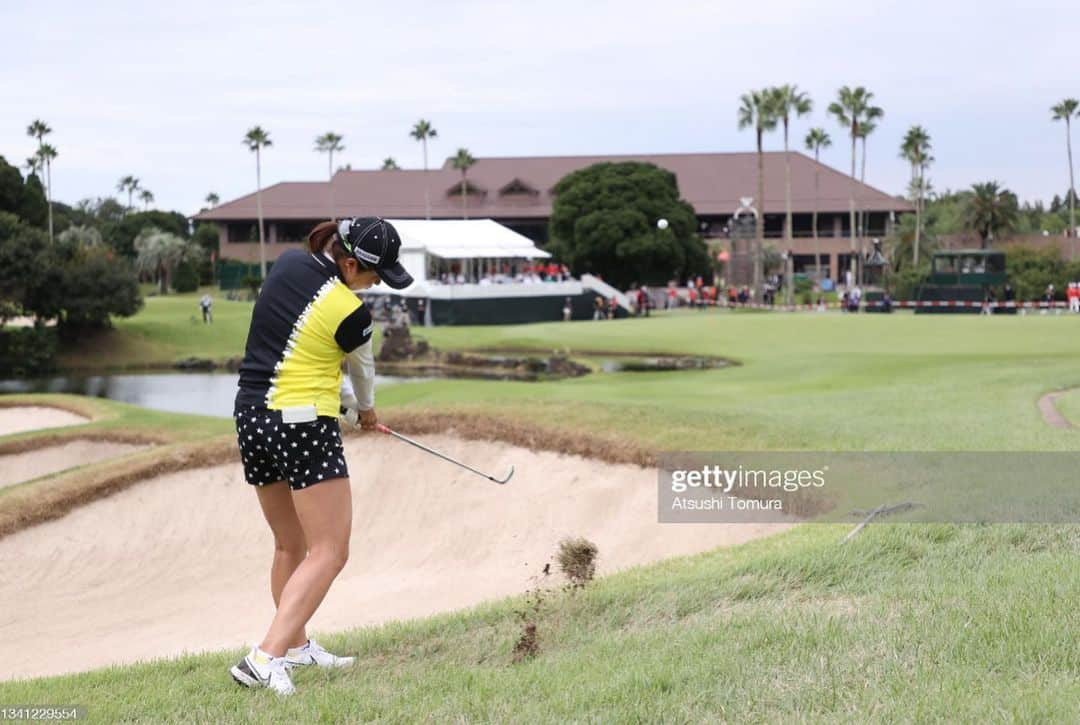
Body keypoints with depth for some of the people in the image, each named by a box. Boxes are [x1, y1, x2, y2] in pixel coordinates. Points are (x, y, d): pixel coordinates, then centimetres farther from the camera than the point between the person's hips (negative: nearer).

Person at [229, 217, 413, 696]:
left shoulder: (287, 263, 5)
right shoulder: (350, 313, -14)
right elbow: (362, 372, 7)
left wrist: (346, 403, 19)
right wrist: (365, 410, 30)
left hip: (252, 418, 8)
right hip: (303, 423, -8)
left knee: (290, 546, 21)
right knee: (328, 553, -7)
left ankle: (297, 647, 31)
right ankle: (265, 658, -20)